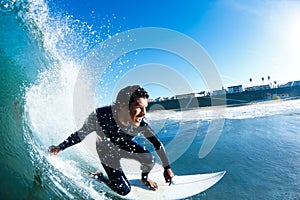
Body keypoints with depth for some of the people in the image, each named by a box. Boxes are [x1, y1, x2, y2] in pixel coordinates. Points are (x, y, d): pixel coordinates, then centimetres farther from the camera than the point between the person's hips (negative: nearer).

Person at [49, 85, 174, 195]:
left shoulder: (141, 123, -34)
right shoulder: (99, 117, -39)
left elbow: (157, 144, -16)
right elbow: (80, 134, -17)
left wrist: (167, 167, -11)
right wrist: (60, 148, -20)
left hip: (125, 146, 2)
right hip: (107, 152, -2)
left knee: (149, 159, -23)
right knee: (124, 190, -6)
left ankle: (145, 178, 13)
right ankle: (97, 177, 21)